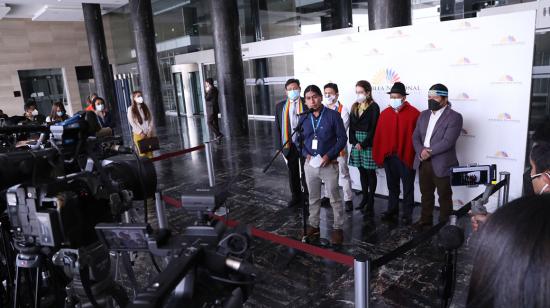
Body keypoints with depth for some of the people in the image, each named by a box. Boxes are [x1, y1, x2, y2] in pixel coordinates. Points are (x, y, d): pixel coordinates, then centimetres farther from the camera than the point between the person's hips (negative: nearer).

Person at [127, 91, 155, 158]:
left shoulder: (145, 107, 10)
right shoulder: (131, 109, -3)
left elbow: (151, 120, 6)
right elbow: (132, 123, -8)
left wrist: (150, 131, -7)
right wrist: (141, 133, -14)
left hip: (148, 134, 4)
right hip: (138, 134, -4)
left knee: (150, 153, 3)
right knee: (142, 153, -6)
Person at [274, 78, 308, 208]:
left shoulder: (307, 104, -5)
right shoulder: (280, 106, 4)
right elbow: (277, 127, 5)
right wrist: (279, 146, -1)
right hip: (289, 144, 3)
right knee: (292, 172, 15)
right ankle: (296, 196, 31)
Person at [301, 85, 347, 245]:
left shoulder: (333, 115, -8)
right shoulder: (304, 118, 5)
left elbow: (342, 138, -8)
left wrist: (329, 155, -17)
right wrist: (306, 154, -5)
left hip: (329, 164, -4)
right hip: (310, 164, 4)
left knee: (334, 198, 5)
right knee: (313, 197, 16)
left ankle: (337, 228, 19)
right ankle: (313, 225, 30)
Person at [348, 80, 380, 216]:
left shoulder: (374, 107, -6)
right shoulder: (354, 107, 12)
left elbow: (373, 128, -11)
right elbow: (351, 126, 8)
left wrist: (363, 144, -14)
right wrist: (354, 142, -5)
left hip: (368, 144, -5)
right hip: (356, 143, 5)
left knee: (370, 172, 0)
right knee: (362, 171, 11)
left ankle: (371, 202, 6)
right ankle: (365, 198, 22)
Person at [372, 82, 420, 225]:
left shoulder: (414, 113, -9)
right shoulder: (384, 113, 3)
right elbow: (378, 136, 2)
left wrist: (415, 156, -12)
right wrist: (378, 156, 0)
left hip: (406, 157, -4)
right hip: (389, 157, 4)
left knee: (408, 188, 9)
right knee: (392, 187, 17)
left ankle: (407, 214, 21)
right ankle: (392, 211, 30)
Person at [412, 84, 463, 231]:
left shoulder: (454, 117, -11)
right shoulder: (424, 115, 9)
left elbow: (448, 142, -20)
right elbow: (416, 136, 4)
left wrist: (429, 151, -17)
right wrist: (421, 152, -13)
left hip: (442, 164, -6)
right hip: (423, 162, 6)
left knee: (444, 196, 10)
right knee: (426, 194, 18)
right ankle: (425, 220, 32)